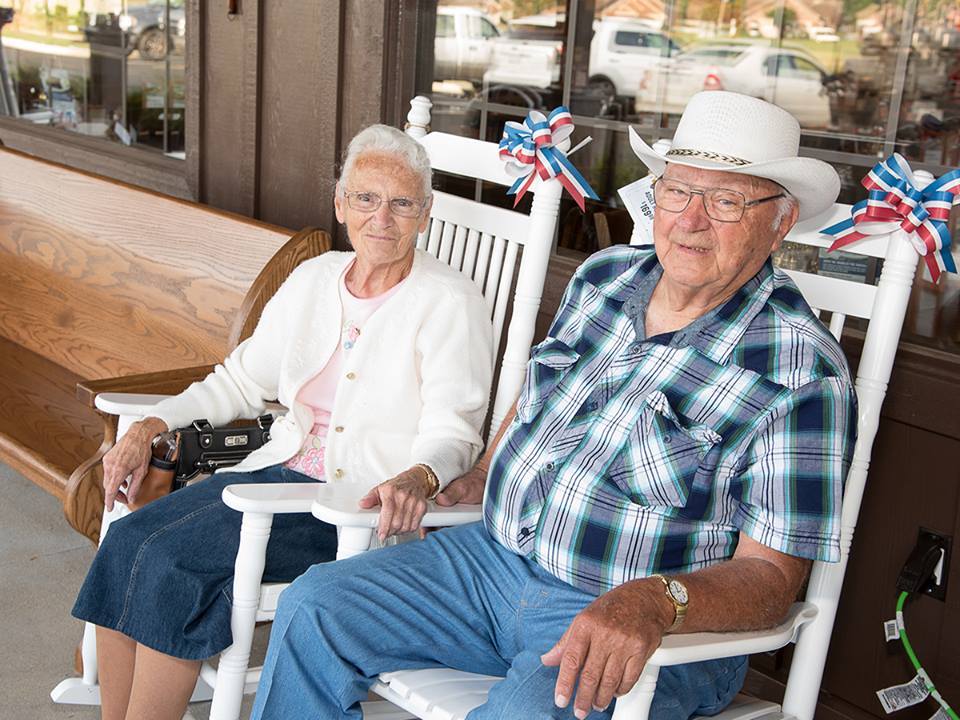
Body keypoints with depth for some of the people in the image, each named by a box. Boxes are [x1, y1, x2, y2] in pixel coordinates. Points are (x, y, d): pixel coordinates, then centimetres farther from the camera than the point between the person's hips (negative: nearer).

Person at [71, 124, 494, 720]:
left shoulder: (450, 302, -7)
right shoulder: (315, 278, 12)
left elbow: (453, 430, -14)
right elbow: (242, 379, 19)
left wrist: (416, 478, -37)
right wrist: (149, 429, 7)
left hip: (365, 505, -7)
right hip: (281, 469, 7)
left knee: (173, 559, -22)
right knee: (127, 539, -14)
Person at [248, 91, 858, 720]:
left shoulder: (800, 370, -17)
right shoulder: (603, 276, 4)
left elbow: (771, 574, -20)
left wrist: (654, 602, -36)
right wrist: (479, 479, 11)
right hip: (497, 554, 7)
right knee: (312, 608, -1)